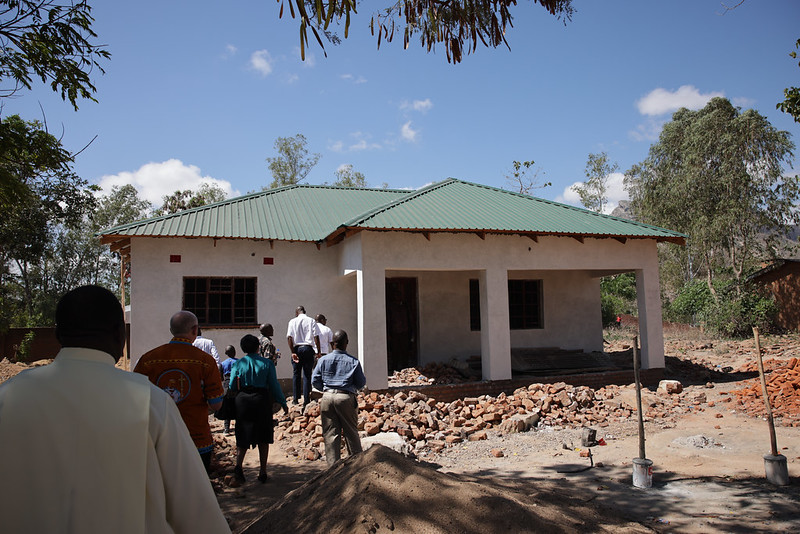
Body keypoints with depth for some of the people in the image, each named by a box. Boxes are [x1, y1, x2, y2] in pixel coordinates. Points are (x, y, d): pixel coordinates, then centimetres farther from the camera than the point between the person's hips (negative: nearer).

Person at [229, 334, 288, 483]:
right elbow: (274, 385, -2)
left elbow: (232, 387, 1)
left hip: (243, 400, 1)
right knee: (263, 438, 10)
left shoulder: (238, 363, -1)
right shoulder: (266, 363, -3)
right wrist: (283, 403, 7)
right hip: (262, 400, 0)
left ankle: (238, 464, -12)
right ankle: (262, 472, 14)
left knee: (243, 436, 10)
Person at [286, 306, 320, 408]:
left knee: (296, 375, 9)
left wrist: (293, 352, -6)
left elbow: (290, 338, -4)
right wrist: (318, 352, -1)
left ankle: (296, 400, 10)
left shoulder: (292, 321, 4)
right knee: (307, 375, 2)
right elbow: (316, 337, -3)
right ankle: (306, 401, 0)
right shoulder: (311, 321, 4)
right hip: (308, 348, 0)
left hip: (297, 349, 0)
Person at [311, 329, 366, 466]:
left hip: (327, 397, 2)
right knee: (351, 433, 10)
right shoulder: (353, 361, -4)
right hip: (346, 398, -1)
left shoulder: (323, 360, 1)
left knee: (330, 434, 8)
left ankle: (333, 464, 9)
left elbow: (315, 380, 4)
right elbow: (361, 383, 0)